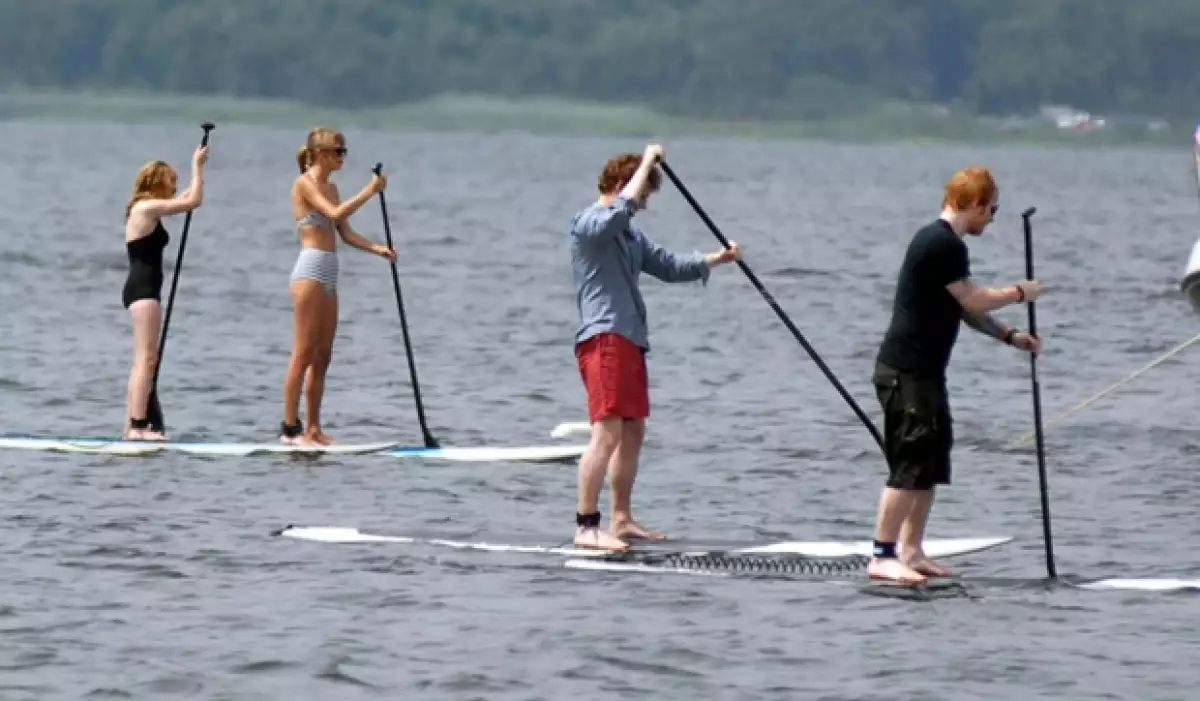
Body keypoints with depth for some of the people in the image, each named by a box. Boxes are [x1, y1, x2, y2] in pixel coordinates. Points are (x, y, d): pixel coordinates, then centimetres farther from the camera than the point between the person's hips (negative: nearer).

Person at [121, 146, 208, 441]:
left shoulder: (149, 210, 16)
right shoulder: (147, 208, -13)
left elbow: (186, 199, 33)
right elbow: (193, 201, -17)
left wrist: (198, 167, 28)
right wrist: (197, 167, -6)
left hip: (144, 290, 11)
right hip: (143, 290, -11)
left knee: (144, 359, 14)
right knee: (146, 358, -15)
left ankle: (133, 426, 16)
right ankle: (137, 425, -21)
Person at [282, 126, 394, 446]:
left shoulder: (330, 187, 18)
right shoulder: (304, 183, -8)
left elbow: (346, 232, 14)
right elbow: (335, 214, -21)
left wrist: (376, 248, 0)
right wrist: (370, 191, -20)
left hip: (327, 275, 9)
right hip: (310, 270, -9)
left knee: (322, 357, 8)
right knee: (303, 354, -9)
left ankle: (313, 429, 10)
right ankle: (290, 428, -8)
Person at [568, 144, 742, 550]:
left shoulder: (629, 235, 22)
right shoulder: (588, 224, -8)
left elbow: (669, 267, 26)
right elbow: (623, 208, -28)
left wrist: (714, 260, 14)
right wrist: (647, 163, -19)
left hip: (629, 340, 10)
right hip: (603, 338, -10)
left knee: (633, 432, 16)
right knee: (608, 433, -16)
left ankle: (622, 519, 25)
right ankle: (586, 528, -19)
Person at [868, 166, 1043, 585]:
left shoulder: (938, 241, 18)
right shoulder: (944, 244, -15)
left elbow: (965, 309, 22)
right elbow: (973, 301, -17)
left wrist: (1010, 336, 15)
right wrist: (1019, 293, -2)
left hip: (922, 372, 11)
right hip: (907, 372, -11)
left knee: (930, 465, 15)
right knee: (910, 465, -11)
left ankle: (911, 551, 19)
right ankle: (882, 557, -11)